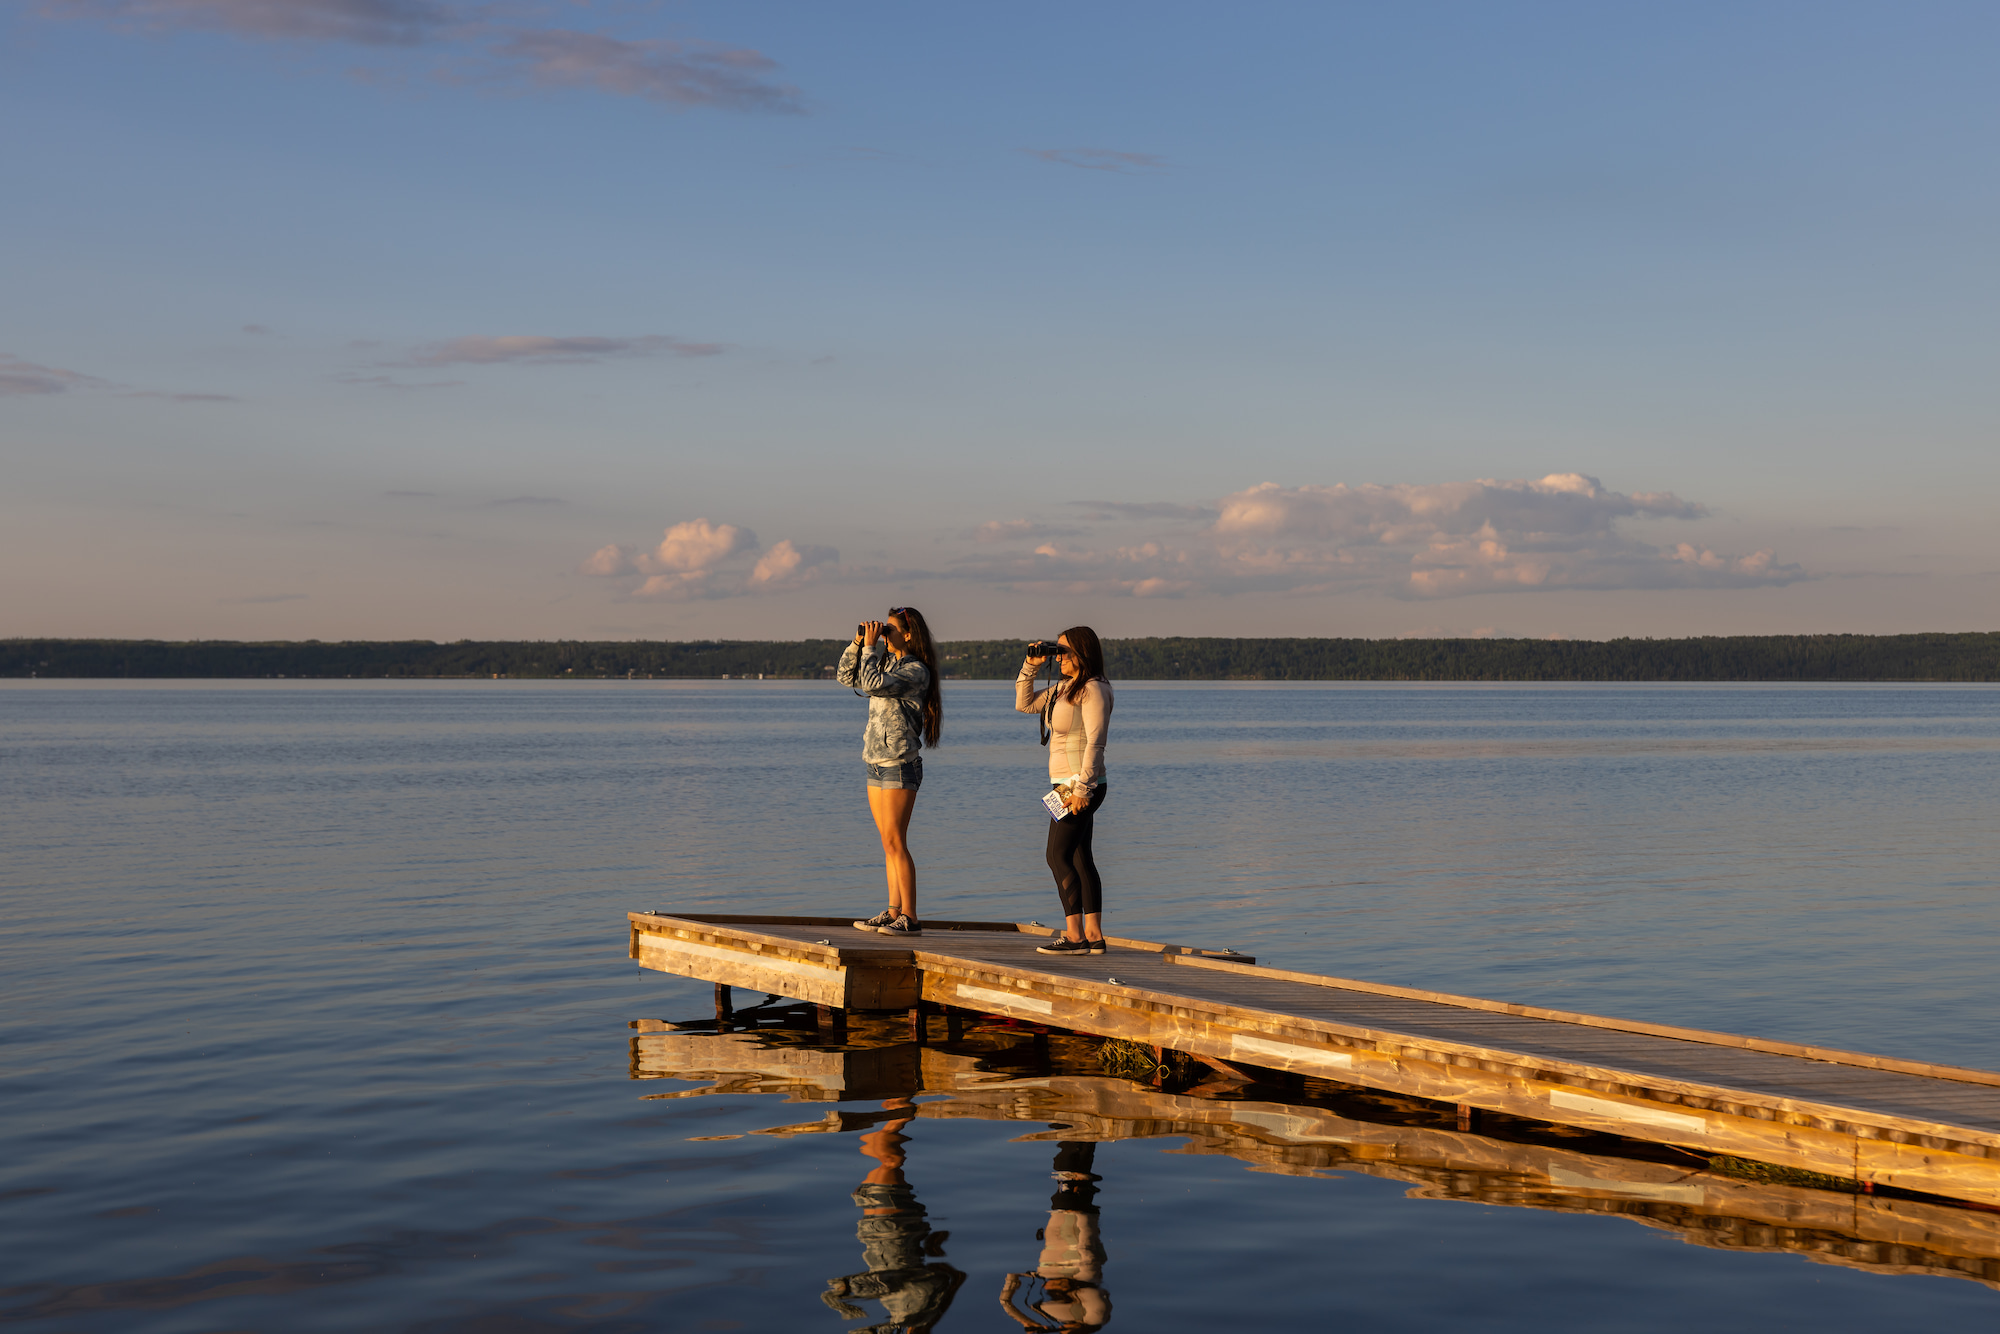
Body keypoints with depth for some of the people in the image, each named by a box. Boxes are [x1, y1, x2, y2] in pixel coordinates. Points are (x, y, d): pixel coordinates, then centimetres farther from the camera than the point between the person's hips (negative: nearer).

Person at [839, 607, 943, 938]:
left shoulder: (916, 671, -12)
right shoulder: (887, 664, 14)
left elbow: (873, 684, -24)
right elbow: (847, 676, 19)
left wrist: (871, 647, -14)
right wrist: (858, 643, 6)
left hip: (900, 765, -9)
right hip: (877, 764, 9)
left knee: (895, 842, -11)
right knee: (889, 843, 9)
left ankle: (910, 918, -9)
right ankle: (894, 912, 12)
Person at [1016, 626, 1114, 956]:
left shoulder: (1093, 690, -13)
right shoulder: (1063, 688, 16)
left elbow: (1095, 742, -19)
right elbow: (1024, 703, 21)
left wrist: (1082, 788, -23)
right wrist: (1031, 666, 9)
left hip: (1081, 785, -10)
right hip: (1068, 786, 10)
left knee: (1058, 855, -12)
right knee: (1079, 858, 8)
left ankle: (1074, 935, -13)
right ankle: (1094, 936, 8)